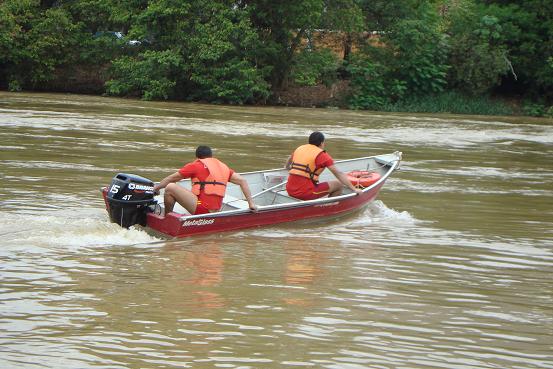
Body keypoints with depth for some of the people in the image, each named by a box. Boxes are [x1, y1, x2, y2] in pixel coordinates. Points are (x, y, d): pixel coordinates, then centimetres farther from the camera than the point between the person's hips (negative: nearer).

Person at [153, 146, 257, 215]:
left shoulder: (196, 165, 4)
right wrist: (251, 203, 12)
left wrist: (157, 187, 25)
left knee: (170, 188, -3)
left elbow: (172, 178, 10)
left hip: (201, 208, -7)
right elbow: (243, 181, 12)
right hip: (215, 211, 7)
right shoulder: (223, 167, 18)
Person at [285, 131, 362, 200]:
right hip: (306, 193, -7)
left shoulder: (299, 149, 14)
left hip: (290, 191, 7)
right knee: (339, 185, 4)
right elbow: (339, 174, -8)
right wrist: (354, 189, -7)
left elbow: (287, 166, 33)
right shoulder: (321, 155, -5)